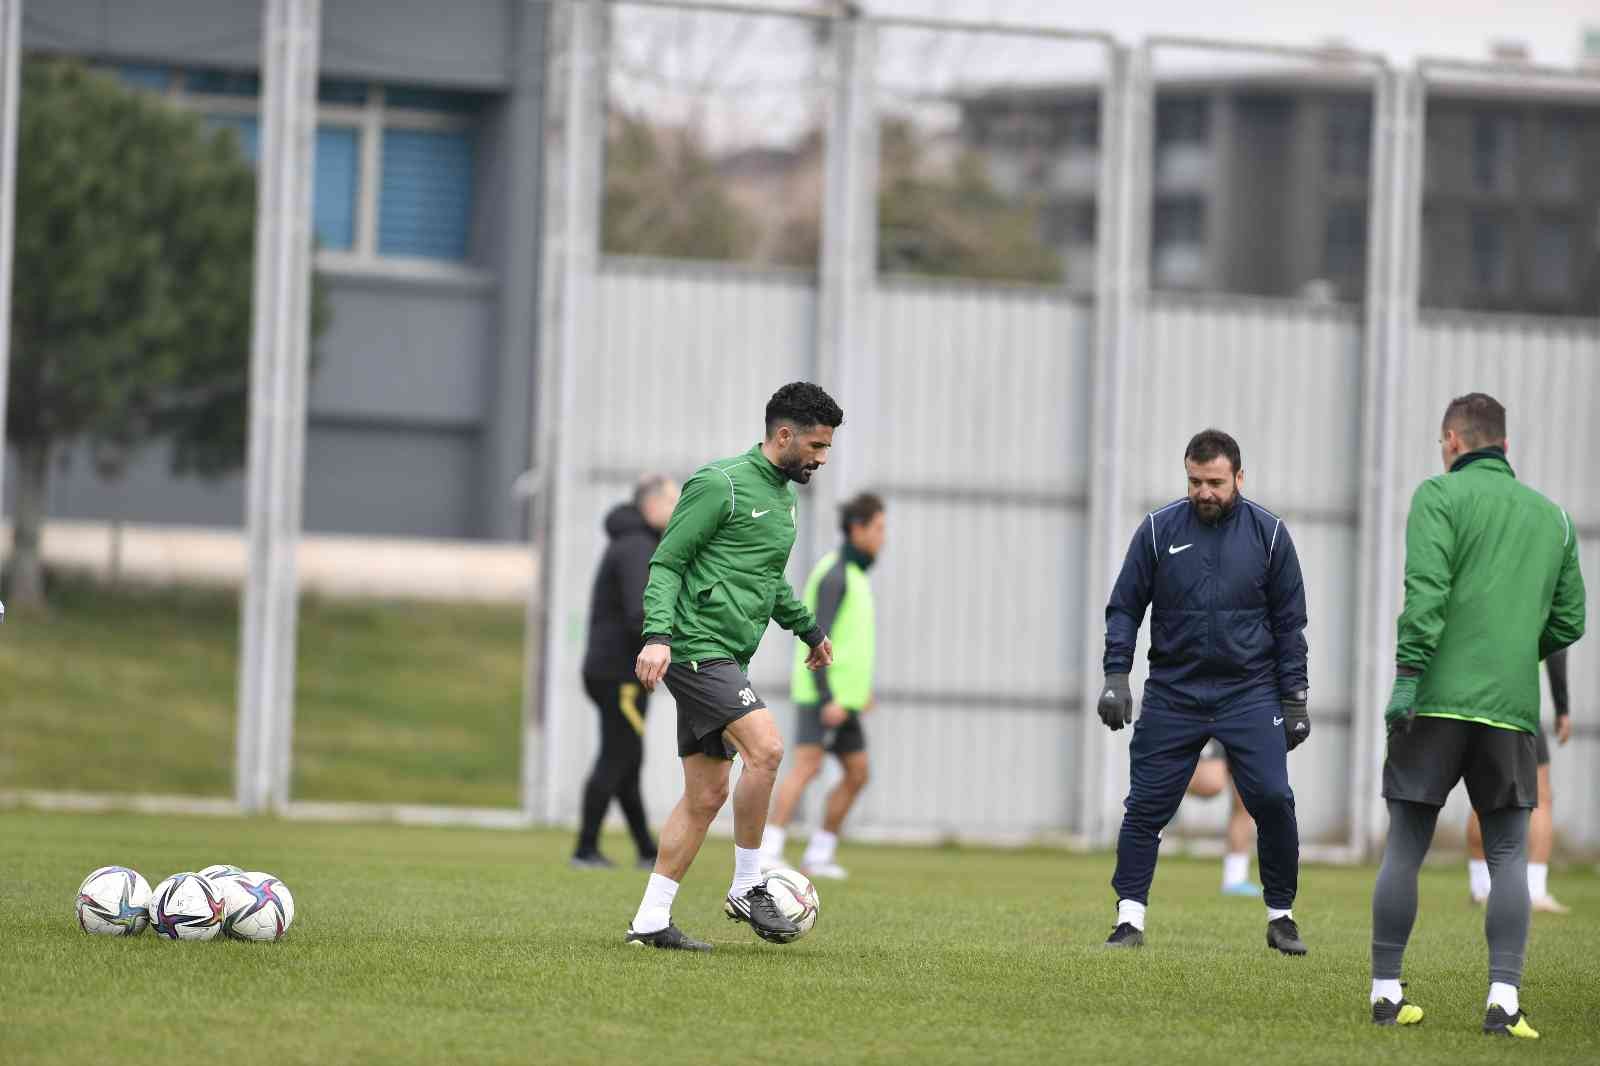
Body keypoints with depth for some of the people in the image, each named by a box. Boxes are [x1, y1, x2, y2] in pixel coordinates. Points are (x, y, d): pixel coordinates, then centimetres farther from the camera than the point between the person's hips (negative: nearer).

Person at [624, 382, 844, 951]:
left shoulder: (782, 496, 18)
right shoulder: (720, 484, -10)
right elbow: (666, 561, -12)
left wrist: (808, 628, 40)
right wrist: (657, 635, -23)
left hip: (724, 659, 10)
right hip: (698, 645, -10)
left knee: (706, 794, 6)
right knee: (765, 748, -23)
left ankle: (650, 920, 9)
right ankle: (747, 888, -13)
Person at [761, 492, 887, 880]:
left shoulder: (854, 573, 17)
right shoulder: (834, 575, -14)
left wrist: (861, 686, 28)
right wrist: (828, 698, -26)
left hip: (841, 697, 10)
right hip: (821, 692, -10)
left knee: (856, 774, 9)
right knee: (807, 766, -18)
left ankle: (819, 855, 14)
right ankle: (768, 851, -22)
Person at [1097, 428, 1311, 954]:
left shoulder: (1269, 533, 1)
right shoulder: (1158, 530, 0)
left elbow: (1289, 624, 6)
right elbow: (1124, 608, 5)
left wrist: (1294, 700, 2)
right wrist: (1115, 675, -7)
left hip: (1249, 693, -1)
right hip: (1172, 694, 1)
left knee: (1272, 799, -11)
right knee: (1145, 807, -3)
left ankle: (1281, 916, 4)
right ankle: (1130, 919, 4)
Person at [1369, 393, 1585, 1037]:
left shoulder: (1441, 495, 2)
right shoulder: (1551, 516, 16)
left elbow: (1426, 590, -12)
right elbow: (1569, 621, 16)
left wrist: (1408, 675, -14)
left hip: (1437, 697, -3)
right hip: (1512, 707, 3)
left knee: (1405, 850, 4)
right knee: (1508, 856, 4)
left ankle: (1386, 991, 6)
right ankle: (1503, 998, -9)